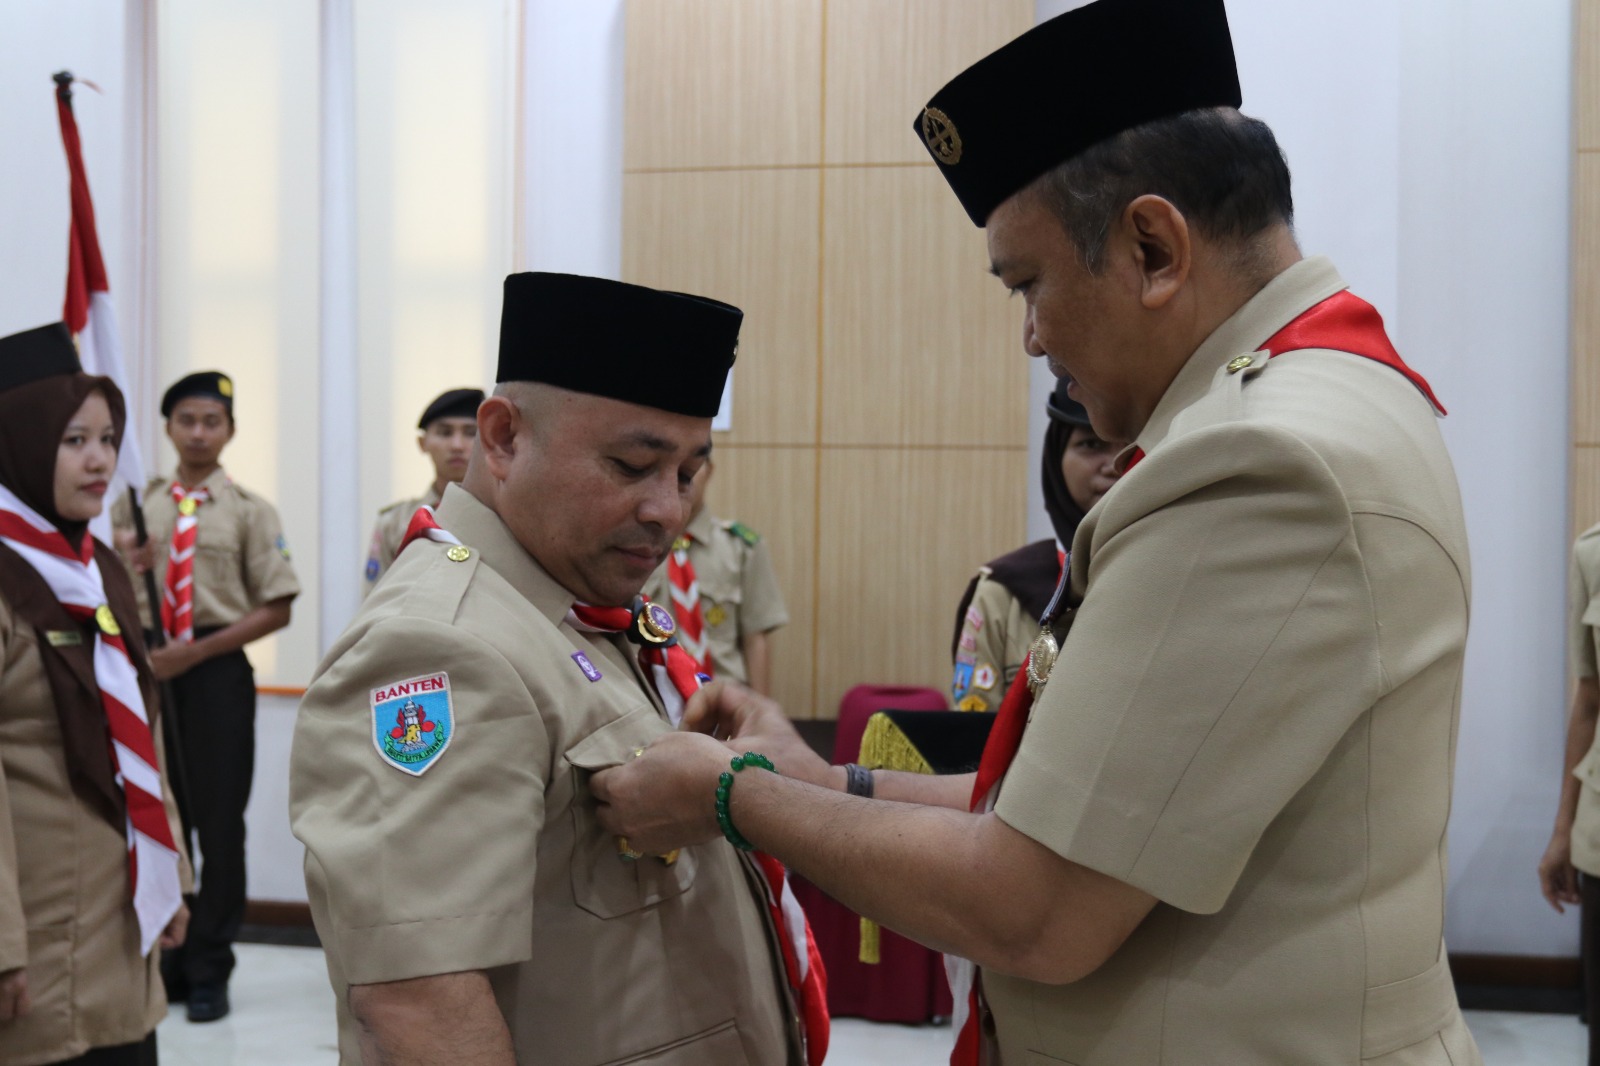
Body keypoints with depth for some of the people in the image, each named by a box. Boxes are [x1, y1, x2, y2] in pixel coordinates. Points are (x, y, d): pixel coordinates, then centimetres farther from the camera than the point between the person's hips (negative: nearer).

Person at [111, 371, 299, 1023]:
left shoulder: (250, 511, 1)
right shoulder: (134, 506, 10)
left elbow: (275, 610, -5)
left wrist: (193, 653, -14)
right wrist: (123, 565, -11)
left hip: (217, 673, -3)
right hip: (148, 670, 3)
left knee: (218, 822, 2)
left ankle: (209, 971, 14)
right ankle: (166, 961, 23)